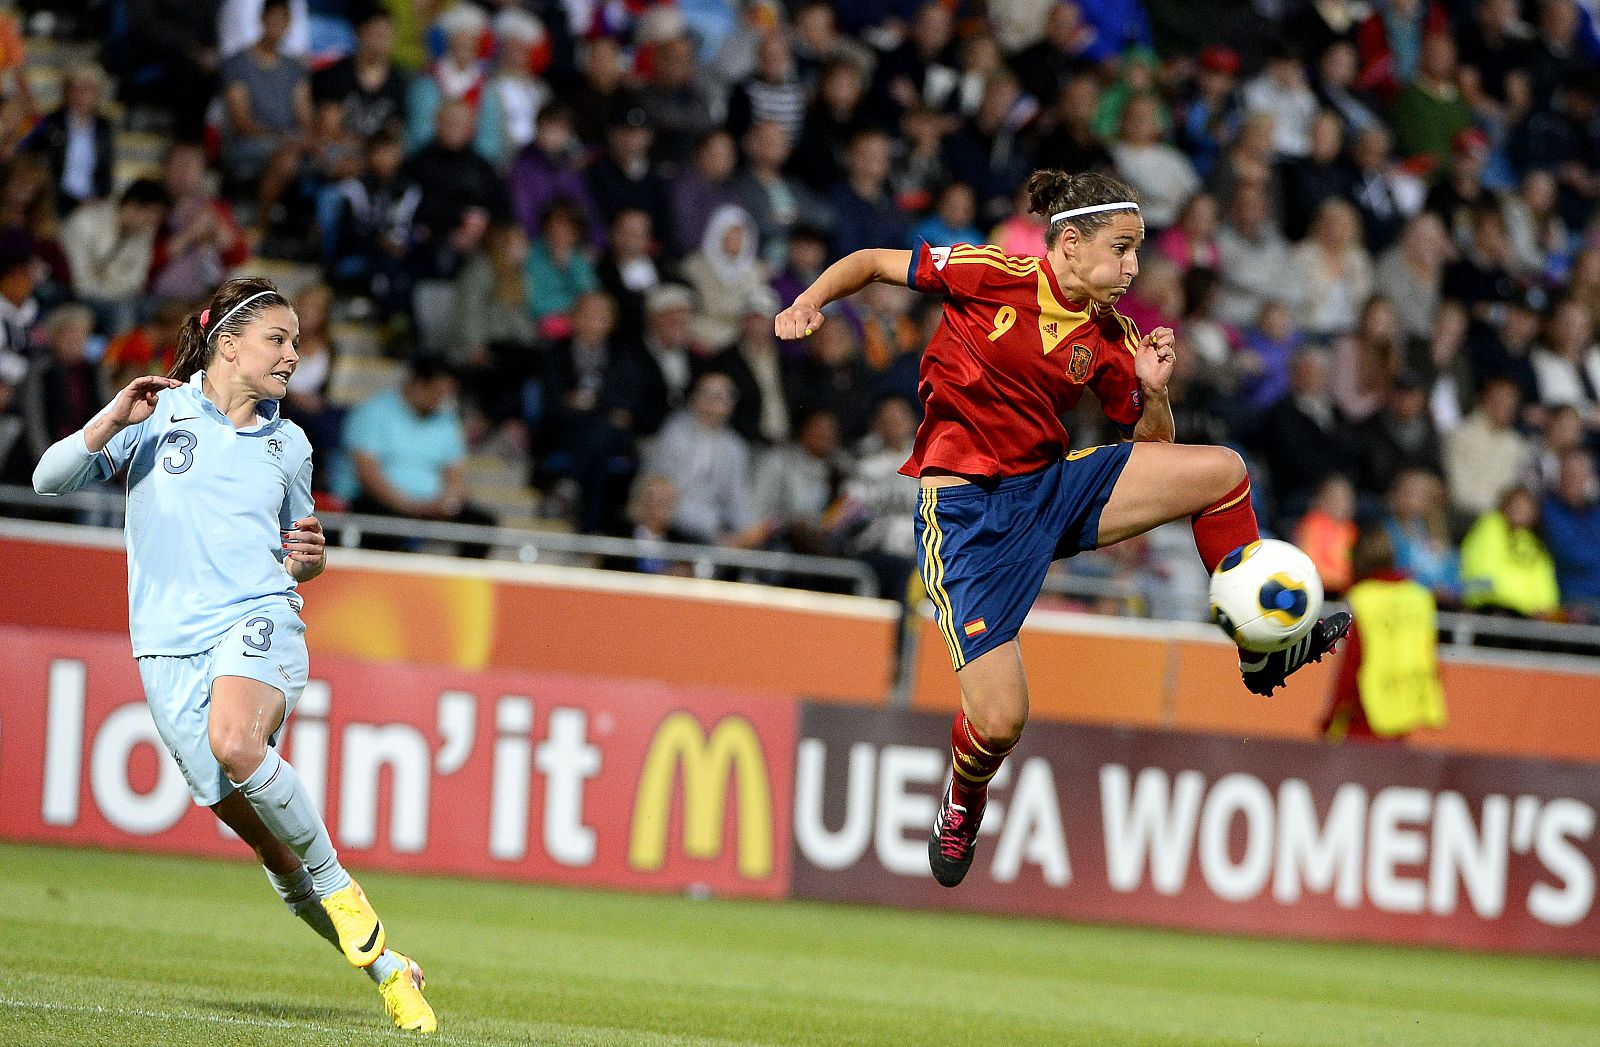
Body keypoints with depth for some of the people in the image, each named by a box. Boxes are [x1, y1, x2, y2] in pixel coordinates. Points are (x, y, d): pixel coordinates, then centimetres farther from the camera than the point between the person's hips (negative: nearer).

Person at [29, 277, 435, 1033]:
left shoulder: (287, 444, 15)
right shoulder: (157, 417, 7)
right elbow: (50, 479, 1)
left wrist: (310, 558, 4)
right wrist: (113, 420, -13)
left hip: (259, 621, 0)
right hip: (171, 649, 0)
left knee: (236, 743, -35)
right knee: (255, 828, -4)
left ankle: (336, 884, -15)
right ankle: (385, 967, 10)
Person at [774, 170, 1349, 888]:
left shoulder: (1109, 340, 3)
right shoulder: (994, 276, -10)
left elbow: (1152, 448, 12)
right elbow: (874, 262, 0)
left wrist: (1154, 391, -8)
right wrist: (809, 302, -17)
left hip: (1054, 488, 5)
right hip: (966, 506, -5)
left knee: (1221, 473, -9)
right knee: (998, 725, -15)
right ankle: (963, 805, 22)